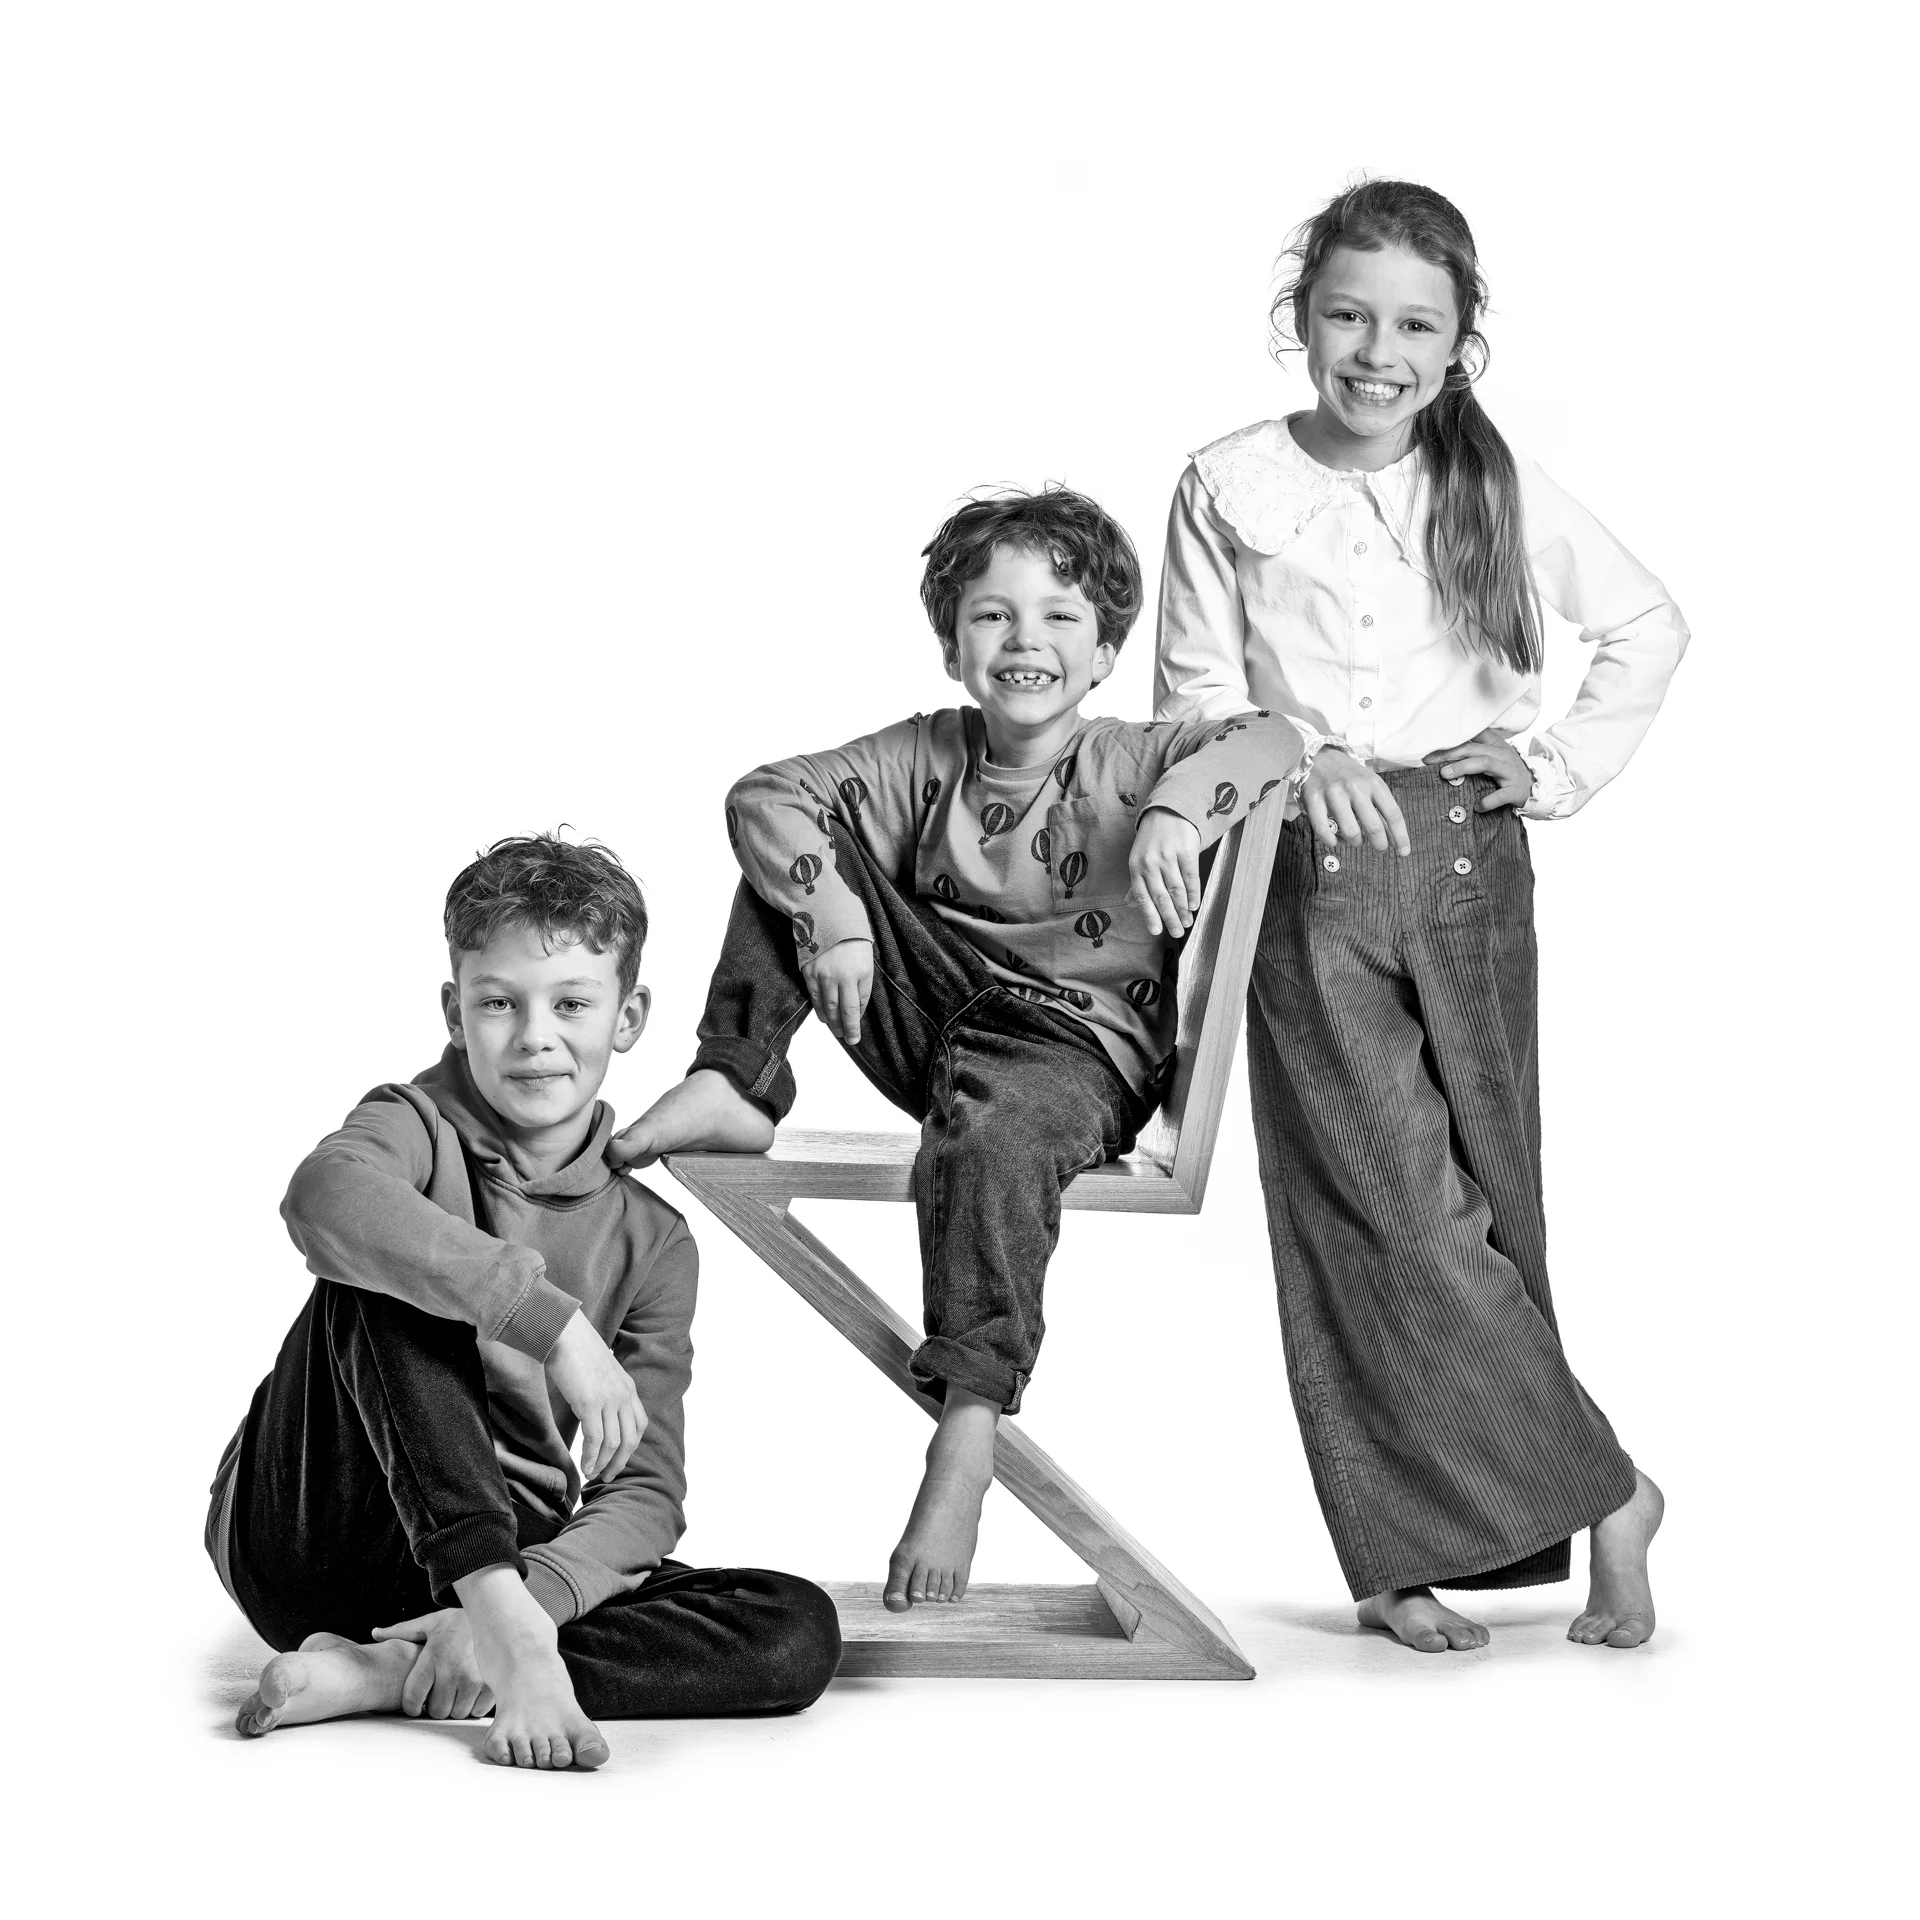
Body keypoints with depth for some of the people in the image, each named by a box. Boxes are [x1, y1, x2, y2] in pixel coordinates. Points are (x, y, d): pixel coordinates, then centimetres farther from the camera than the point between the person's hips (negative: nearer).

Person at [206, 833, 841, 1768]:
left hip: (514, 1559, 4)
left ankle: (379, 1675, -26)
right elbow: (324, 1198, -32)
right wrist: (552, 1319, -38)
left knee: (799, 1632, -18)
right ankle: (508, 1634, -37)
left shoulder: (652, 1242, 6)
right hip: (306, 1537, -3)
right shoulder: (417, 1125, -4)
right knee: (385, 1263, -25)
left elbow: (644, 1497, -3)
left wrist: (534, 1595, -24)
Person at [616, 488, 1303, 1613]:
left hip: (1081, 1049, -5)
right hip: (939, 1018, 5)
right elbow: (766, 794, -1)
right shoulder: (926, 761, 3)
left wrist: (1177, 808, -36)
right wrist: (836, 919, -16)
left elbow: (1274, 739, -19)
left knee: (986, 1143, -41)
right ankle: (734, 1089, -5)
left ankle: (968, 1433, -42)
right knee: (796, 850, 0)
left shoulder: (1130, 765, -6)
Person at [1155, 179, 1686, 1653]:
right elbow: (1195, 703, 1)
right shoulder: (1229, 490, 1)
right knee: (1387, 1205, -10)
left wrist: (1563, 763, 6)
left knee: (1481, 1193, 3)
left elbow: (1651, 628, 18)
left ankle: (1415, 1549, 13)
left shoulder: (1499, 489, 5)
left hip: (1468, 865, 2)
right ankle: (1602, 1496, 0)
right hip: (1313, 879, -2)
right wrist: (1298, 762, -18)